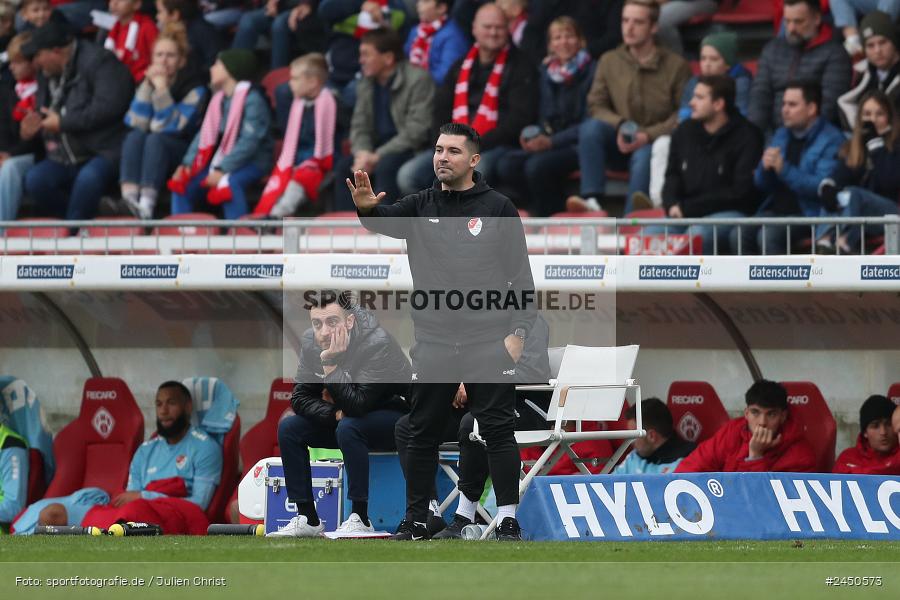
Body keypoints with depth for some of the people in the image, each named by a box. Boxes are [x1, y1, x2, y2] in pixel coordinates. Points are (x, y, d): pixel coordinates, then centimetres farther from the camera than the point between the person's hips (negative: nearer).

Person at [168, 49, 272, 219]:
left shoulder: (252, 99, -13)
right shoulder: (219, 99, 11)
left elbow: (249, 141, -22)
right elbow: (204, 135, 10)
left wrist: (222, 170, -28)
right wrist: (187, 164, -6)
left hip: (251, 162, -8)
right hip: (220, 161, 8)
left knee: (229, 184, -36)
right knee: (183, 184, -7)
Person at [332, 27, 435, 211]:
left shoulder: (418, 80, -14)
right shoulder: (365, 85, 10)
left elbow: (415, 132, -20)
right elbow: (359, 126, 10)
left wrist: (377, 156, -22)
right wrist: (363, 153, -13)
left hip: (412, 148, -7)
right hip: (380, 147, 7)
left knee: (385, 166, -34)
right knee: (344, 166, -15)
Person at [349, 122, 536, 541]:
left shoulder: (498, 209, 2)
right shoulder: (422, 206, 7)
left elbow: (520, 274, 0)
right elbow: (388, 220, -13)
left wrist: (518, 332, -8)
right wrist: (366, 207, -37)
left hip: (488, 342, -3)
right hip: (433, 342, 3)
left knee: (498, 429, -3)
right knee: (423, 432, 7)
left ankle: (508, 518, 2)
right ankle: (415, 520, 14)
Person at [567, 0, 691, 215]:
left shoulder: (676, 66, -2)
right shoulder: (609, 61, 7)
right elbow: (596, 106, 6)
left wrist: (648, 135, -17)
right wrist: (620, 126, -14)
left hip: (654, 143, -3)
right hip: (620, 141, 3)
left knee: (644, 156, -37)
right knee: (590, 127, -26)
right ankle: (592, 200, -40)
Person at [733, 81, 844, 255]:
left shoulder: (831, 139, -7)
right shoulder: (781, 135, 17)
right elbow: (762, 184, 19)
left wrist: (784, 170, -26)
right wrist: (765, 168, -5)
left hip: (808, 213, -7)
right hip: (775, 210, 7)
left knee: (769, 235, -31)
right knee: (739, 234, -18)